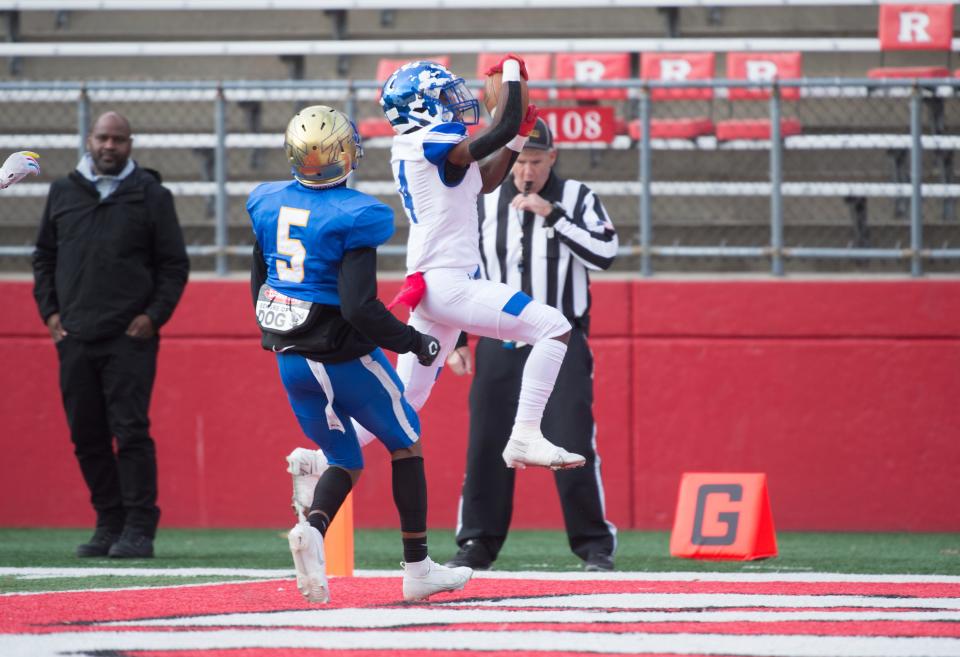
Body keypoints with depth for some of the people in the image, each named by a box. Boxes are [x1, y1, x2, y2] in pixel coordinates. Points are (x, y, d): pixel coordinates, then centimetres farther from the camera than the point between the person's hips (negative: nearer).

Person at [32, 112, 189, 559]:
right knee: (87, 435, 4)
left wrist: (154, 316, -6)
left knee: (131, 431, -9)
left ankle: (139, 528, -6)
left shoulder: (150, 195, 3)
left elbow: (174, 265, 4)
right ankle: (109, 523, 12)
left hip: (130, 338, -4)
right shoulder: (63, 193, 12)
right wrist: (49, 311, 7)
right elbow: (44, 257, 19)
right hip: (74, 337, 4)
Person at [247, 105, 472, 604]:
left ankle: (313, 526, -16)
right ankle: (418, 568, 16)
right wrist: (415, 343, -11)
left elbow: (259, 285, 11)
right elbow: (360, 309, -24)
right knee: (406, 444, 16)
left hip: (291, 358, 6)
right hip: (343, 356, -6)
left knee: (344, 462, 18)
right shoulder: (353, 217, -20)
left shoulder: (269, 204, 0)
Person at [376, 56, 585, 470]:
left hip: (430, 286, 10)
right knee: (554, 327, -14)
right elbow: (503, 128, -19)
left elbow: (485, 182, 25)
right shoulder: (435, 143, -13)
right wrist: (512, 72, -5)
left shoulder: (411, 149, 16)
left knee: (405, 401, 16)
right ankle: (525, 437, -20)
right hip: (448, 284, -10)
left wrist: (518, 138, 15)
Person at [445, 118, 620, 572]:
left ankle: (595, 545, 0)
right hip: (499, 344, 2)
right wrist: (456, 338, 7)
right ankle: (477, 545, 8)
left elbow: (604, 253, -13)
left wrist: (551, 214, -18)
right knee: (486, 444, 0)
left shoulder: (577, 199, 1)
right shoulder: (485, 205, 8)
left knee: (573, 443, -8)